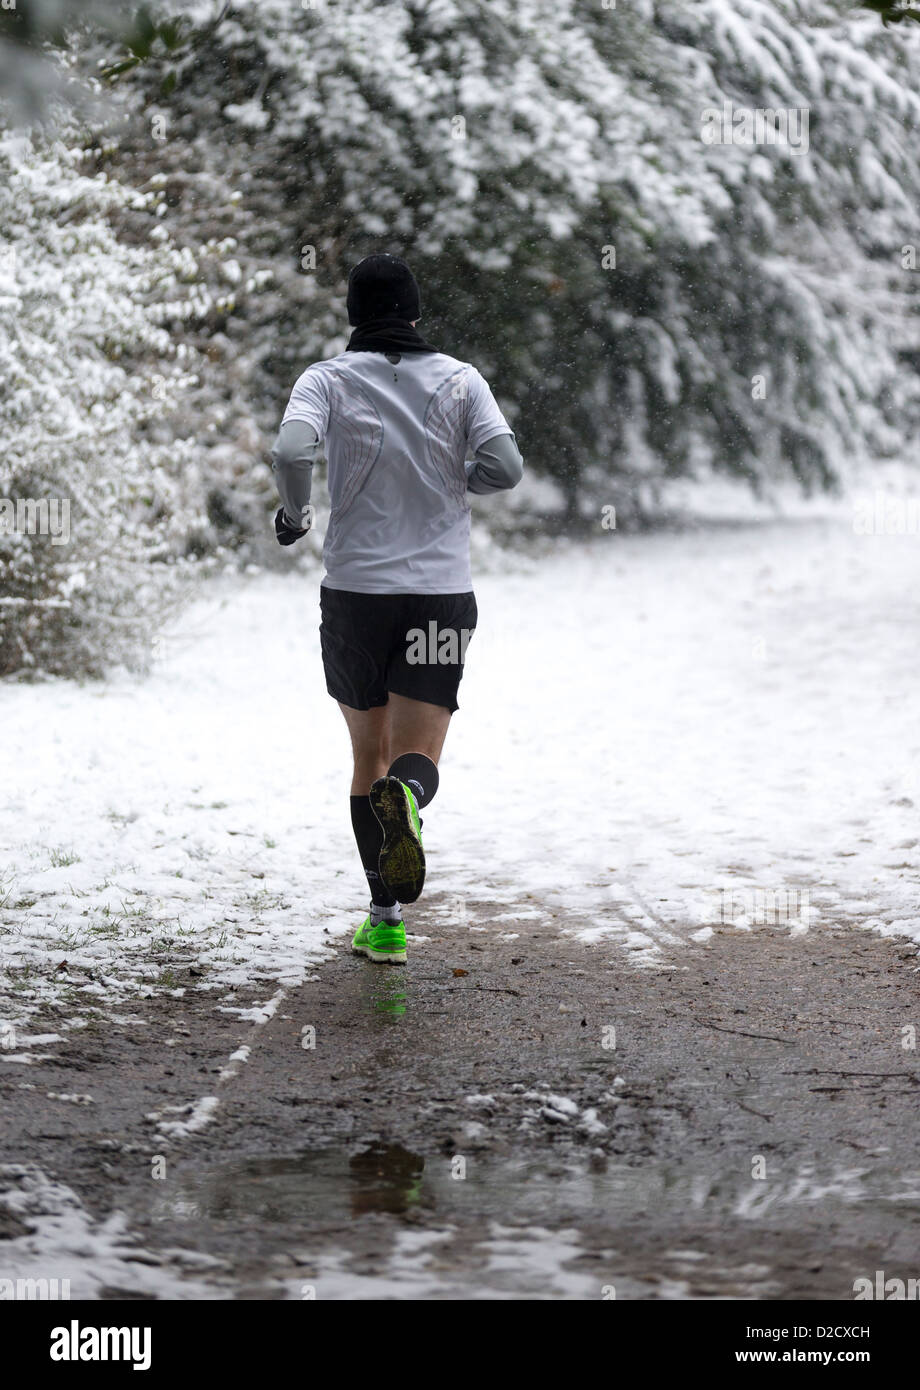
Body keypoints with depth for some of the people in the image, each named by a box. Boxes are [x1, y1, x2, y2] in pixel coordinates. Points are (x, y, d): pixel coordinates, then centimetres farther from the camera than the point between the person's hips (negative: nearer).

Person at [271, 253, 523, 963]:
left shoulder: (328, 379, 0)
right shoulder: (460, 380, 4)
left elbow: (292, 452, -18)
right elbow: (506, 467, -8)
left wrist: (294, 513, 2)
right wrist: (452, 476, 13)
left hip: (356, 591, 0)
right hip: (442, 592, 0)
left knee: (370, 755, 16)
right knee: (416, 763, -4)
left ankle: (386, 919, 14)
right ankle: (404, 801, -41)